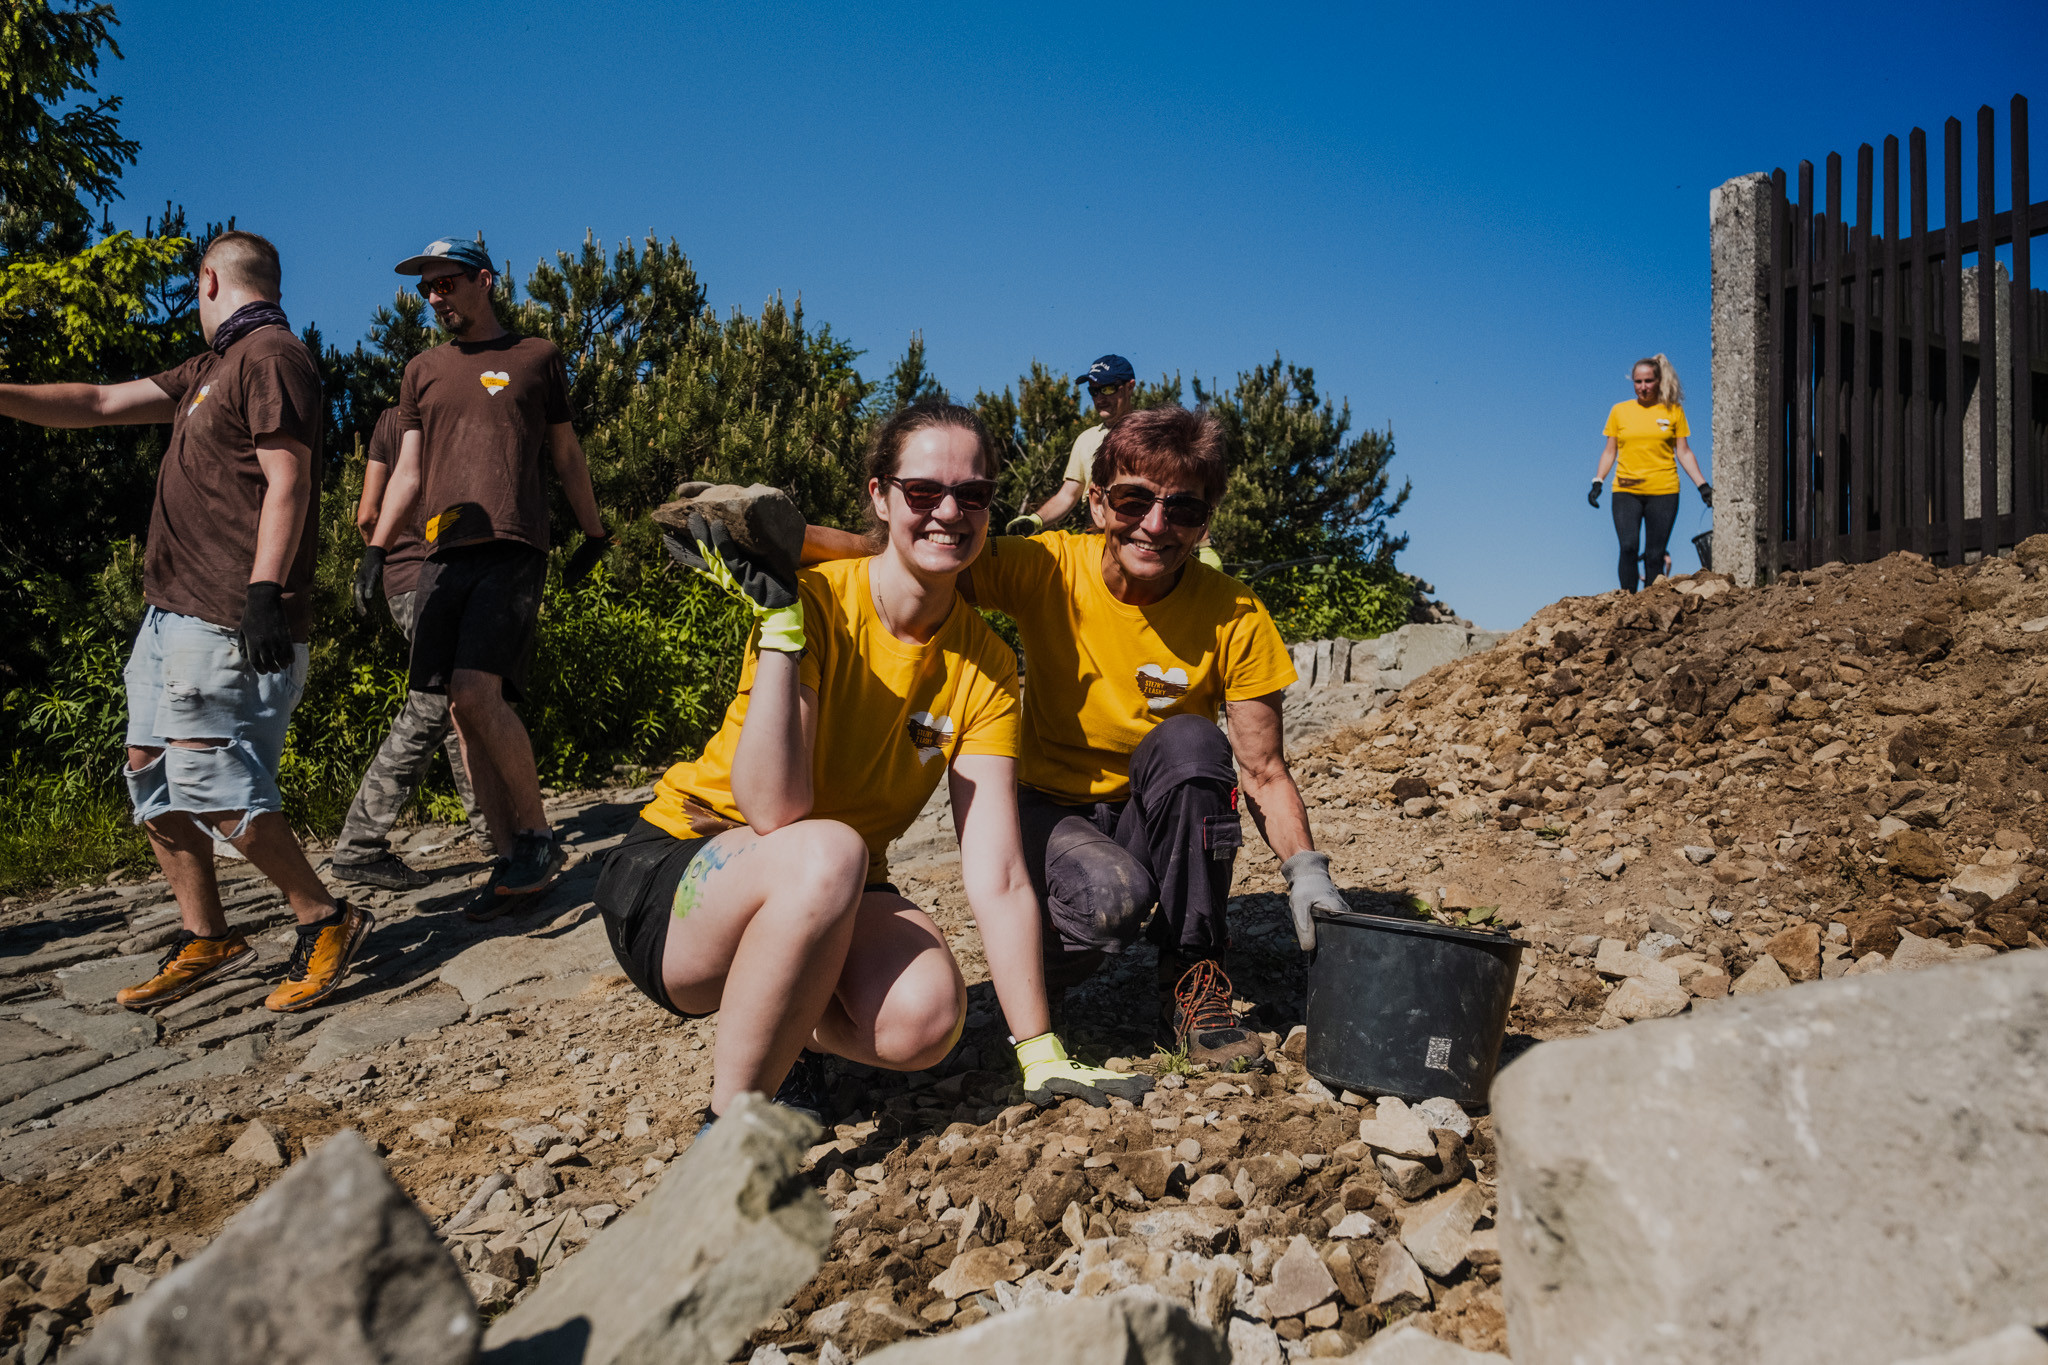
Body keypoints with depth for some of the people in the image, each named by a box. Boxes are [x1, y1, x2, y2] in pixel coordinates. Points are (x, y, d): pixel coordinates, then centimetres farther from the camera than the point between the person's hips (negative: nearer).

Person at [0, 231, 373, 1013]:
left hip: (228, 620, -10)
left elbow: (287, 482, -18)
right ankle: (205, 941, 18)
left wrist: (264, 593, -24)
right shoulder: (211, 370, 24)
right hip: (175, 608, 11)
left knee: (211, 779, -14)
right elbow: (100, 405, 27)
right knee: (150, 769, 10)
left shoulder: (270, 355, -8)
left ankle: (324, 922, -1)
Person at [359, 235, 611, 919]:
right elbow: (408, 472, 17)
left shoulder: (537, 356, 12)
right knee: (462, 710, -1)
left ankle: (539, 836, -2)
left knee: (477, 692, -19)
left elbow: (566, 456, 17)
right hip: (443, 554, 4)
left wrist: (595, 534, 19)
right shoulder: (423, 371, 20)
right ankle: (514, 861, 6)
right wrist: (377, 547, 6)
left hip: (512, 549, -4)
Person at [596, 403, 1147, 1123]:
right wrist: (778, 620, -31)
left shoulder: (986, 666, -6)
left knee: (926, 1018, -28)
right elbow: (774, 811, -28)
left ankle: (789, 1035, 6)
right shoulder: (816, 600, -18)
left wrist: (1041, 1056, -16)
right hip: (677, 875, -3)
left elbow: (997, 877, -11)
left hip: (836, 900, 4)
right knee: (827, 853, -37)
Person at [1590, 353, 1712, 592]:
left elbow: (1683, 452, 10)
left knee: (1655, 554, -2)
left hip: (1663, 491, 0)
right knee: (1628, 547, -16)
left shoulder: (1673, 411, 8)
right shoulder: (1619, 411, 9)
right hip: (1626, 491, 0)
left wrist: (1703, 485, 4)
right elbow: (1610, 451, 12)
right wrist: (1598, 481, 1)